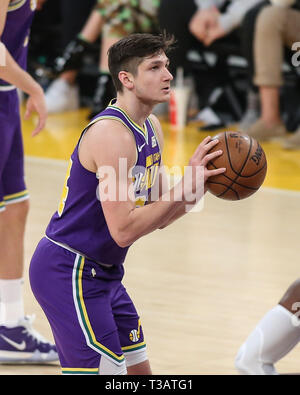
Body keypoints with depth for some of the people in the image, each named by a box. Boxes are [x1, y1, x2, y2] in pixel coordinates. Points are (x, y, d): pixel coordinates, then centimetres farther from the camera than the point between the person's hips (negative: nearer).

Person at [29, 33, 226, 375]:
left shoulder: (151, 128, 8)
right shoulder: (112, 133, -22)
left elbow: (157, 218, 12)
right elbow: (123, 230, -27)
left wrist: (201, 187, -5)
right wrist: (185, 185, -25)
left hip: (101, 272, 10)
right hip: (68, 271, -10)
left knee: (139, 369, 14)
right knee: (106, 372, -13)